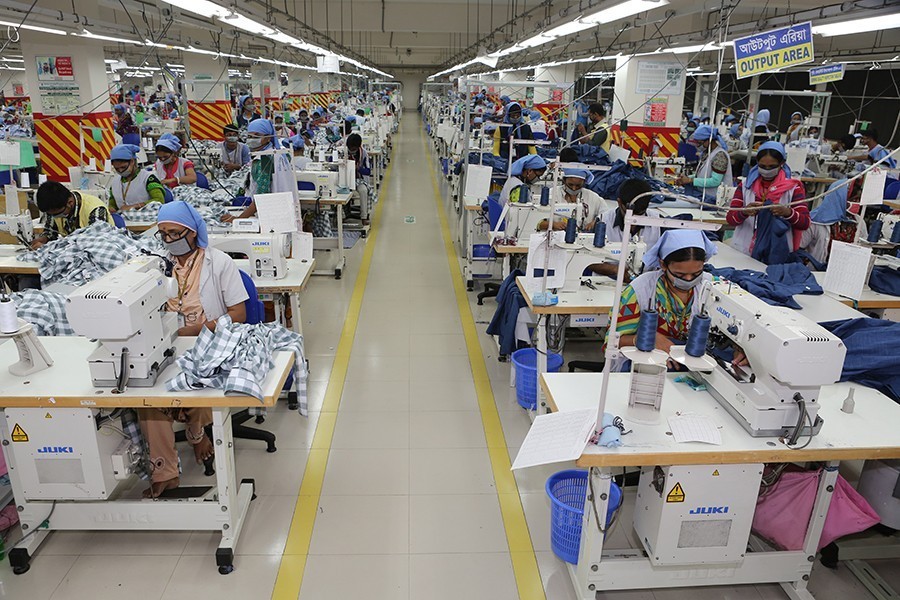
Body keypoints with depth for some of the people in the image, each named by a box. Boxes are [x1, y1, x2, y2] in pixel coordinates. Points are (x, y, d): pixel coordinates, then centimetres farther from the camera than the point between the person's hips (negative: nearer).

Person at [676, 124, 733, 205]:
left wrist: (690, 180, -19)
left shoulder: (720, 155, -15)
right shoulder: (706, 152, 12)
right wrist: (686, 178, 2)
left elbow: (715, 181, -21)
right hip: (703, 194, 9)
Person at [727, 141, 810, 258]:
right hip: (744, 251, 1)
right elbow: (730, 219, 1)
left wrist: (787, 212, -19)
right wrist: (744, 212, -20)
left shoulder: (792, 188, 6)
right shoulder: (746, 186, 9)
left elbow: (805, 223, 1)